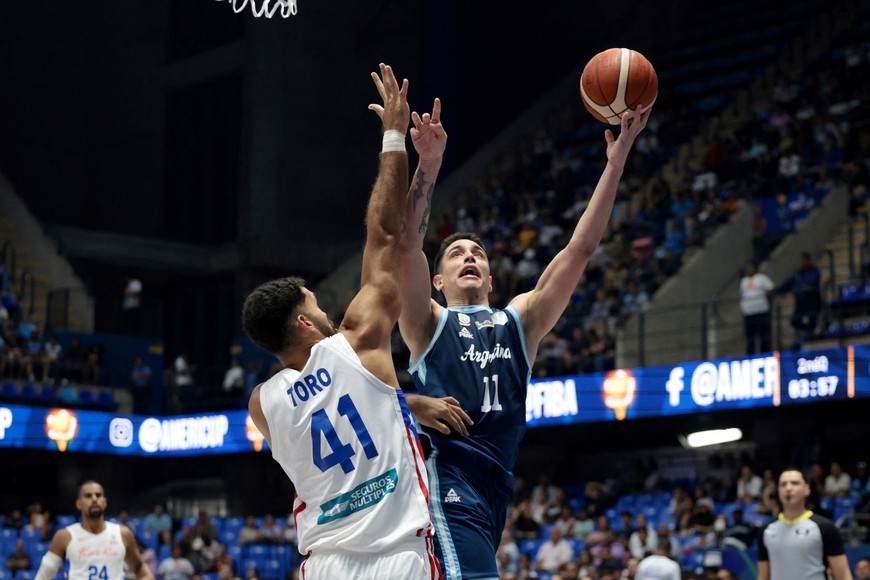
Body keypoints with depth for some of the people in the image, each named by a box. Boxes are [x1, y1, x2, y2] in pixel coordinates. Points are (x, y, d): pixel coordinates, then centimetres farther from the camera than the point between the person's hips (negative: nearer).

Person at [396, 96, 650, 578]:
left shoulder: (520, 321, 21)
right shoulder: (429, 322, 12)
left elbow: (580, 248, 13)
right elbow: (408, 241, -5)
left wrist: (615, 162, 6)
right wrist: (428, 162, -18)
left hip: (494, 487, 5)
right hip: (448, 479, -5)